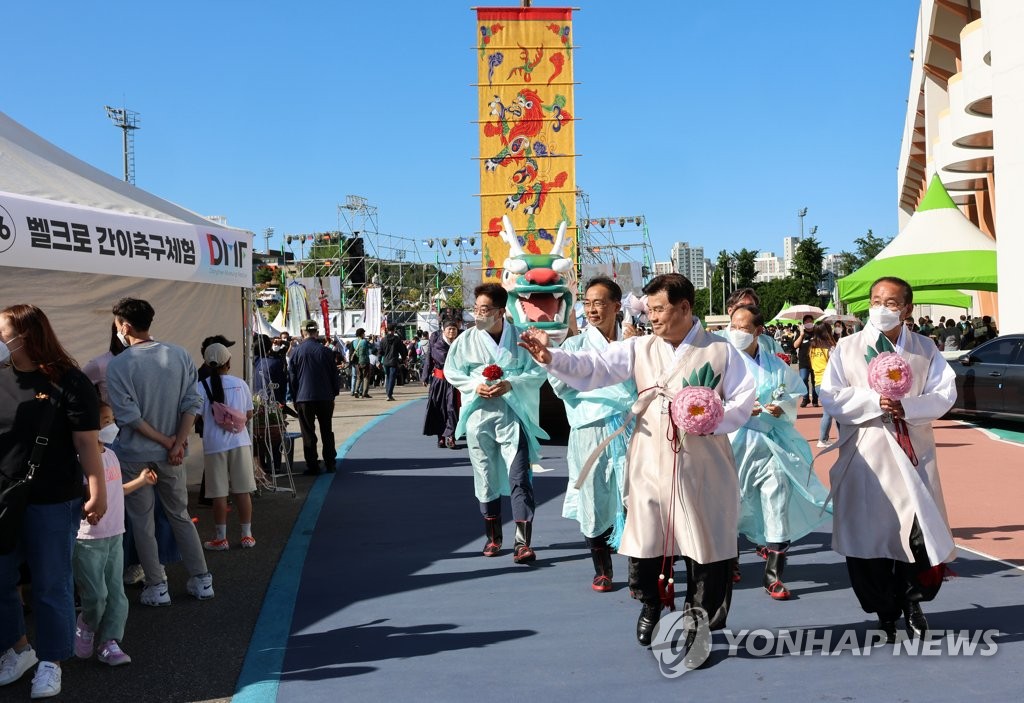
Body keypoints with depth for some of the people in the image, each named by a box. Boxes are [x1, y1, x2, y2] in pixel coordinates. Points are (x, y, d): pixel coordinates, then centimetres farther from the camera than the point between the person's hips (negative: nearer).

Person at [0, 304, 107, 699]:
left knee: (50, 585, 7)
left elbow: (87, 443, -12)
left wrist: (98, 492, -15)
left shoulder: (67, 382, -12)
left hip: (51, 502, -5)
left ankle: (50, 661, 24)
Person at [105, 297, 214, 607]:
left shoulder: (118, 365, -14)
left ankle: (156, 587, 15)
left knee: (142, 522, 10)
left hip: (134, 455, -3)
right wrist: (177, 444, -9)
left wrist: (166, 441, -9)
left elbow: (128, 416, -17)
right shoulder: (180, 356, -3)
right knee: (181, 517, 16)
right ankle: (201, 580, 19)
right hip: (170, 454, 3)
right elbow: (192, 404, -7)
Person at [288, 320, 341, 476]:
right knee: (327, 431, 12)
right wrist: (334, 393, 13)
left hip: (304, 398, -1)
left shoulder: (296, 352, -4)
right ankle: (330, 464, 16)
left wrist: (294, 398, 11)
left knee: (308, 434, 4)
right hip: (325, 397, 1)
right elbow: (334, 374, 2)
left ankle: (312, 466, 4)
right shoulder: (325, 351, -3)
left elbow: (291, 377, 2)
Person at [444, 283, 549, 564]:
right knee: (486, 477, 10)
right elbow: (451, 370, 8)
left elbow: (538, 371, -1)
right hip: (478, 414, 2)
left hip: (512, 414, -2)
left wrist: (510, 384, -16)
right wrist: (475, 386, -8)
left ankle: (523, 542, -8)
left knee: (519, 477, -9)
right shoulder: (466, 339, 1)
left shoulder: (520, 337, -4)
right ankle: (493, 537, 25)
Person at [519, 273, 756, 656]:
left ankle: (698, 621, 22)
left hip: (701, 466, -2)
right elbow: (594, 367, -6)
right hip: (650, 462, 2)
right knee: (646, 537, 8)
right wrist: (551, 357, -22)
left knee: (703, 542, 4)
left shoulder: (720, 351, 1)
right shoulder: (640, 348, 5)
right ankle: (650, 604, 34)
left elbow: (743, 401, 0)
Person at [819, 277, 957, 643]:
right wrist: (875, 402, -16)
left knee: (922, 531, -3)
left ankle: (911, 599, 23)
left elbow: (945, 393, -1)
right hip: (865, 455, -1)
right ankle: (884, 611, 21)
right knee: (868, 533, 3)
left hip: (913, 453, 1)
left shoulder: (925, 349, 8)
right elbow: (830, 396, -4)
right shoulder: (848, 348, 3)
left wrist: (907, 407, -17)